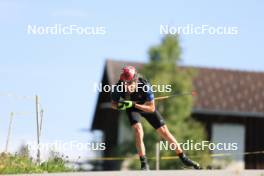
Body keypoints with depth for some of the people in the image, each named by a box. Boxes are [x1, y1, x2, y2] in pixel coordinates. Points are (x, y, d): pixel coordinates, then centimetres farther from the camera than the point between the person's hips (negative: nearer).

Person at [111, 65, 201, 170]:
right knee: (138, 130, -25)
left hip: (146, 106, 0)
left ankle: (183, 158, 17)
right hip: (132, 109, 0)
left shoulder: (144, 86, -36)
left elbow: (151, 108, -29)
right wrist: (119, 106, -36)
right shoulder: (118, 88, -31)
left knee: (164, 132, 2)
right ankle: (144, 164, -16)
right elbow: (113, 104, -12)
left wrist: (134, 104, -41)